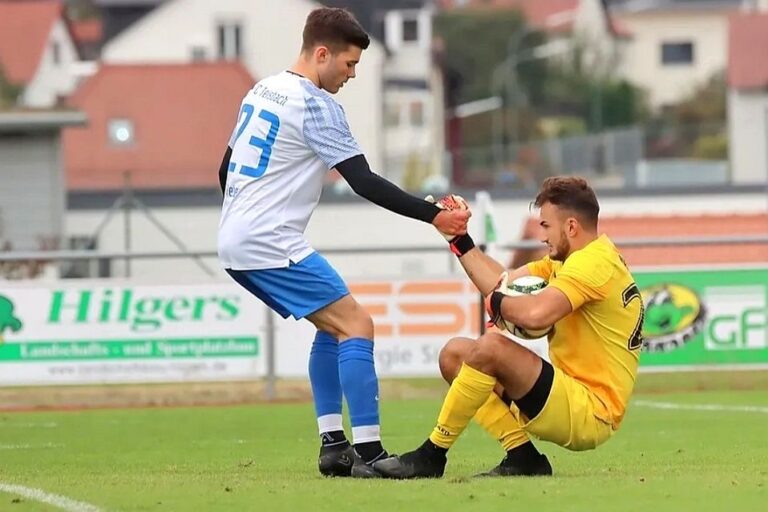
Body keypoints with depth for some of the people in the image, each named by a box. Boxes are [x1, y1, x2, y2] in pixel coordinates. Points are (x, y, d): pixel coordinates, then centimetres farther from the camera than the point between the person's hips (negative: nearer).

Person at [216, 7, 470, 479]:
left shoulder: (263, 91, 15)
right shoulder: (315, 105, -12)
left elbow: (227, 169, 22)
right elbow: (364, 182, -16)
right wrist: (434, 215, -15)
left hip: (235, 242, 10)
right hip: (272, 245, -10)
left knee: (333, 326, 18)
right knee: (357, 325, -10)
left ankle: (333, 445, 13)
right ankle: (368, 453, -16)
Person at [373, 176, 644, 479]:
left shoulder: (594, 261, -17)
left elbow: (536, 314, -31)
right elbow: (501, 283, 15)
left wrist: (497, 303, -12)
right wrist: (458, 238, 12)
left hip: (590, 414, -11)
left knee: (491, 347, -27)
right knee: (454, 354, 7)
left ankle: (431, 456, -17)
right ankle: (522, 457, -3)